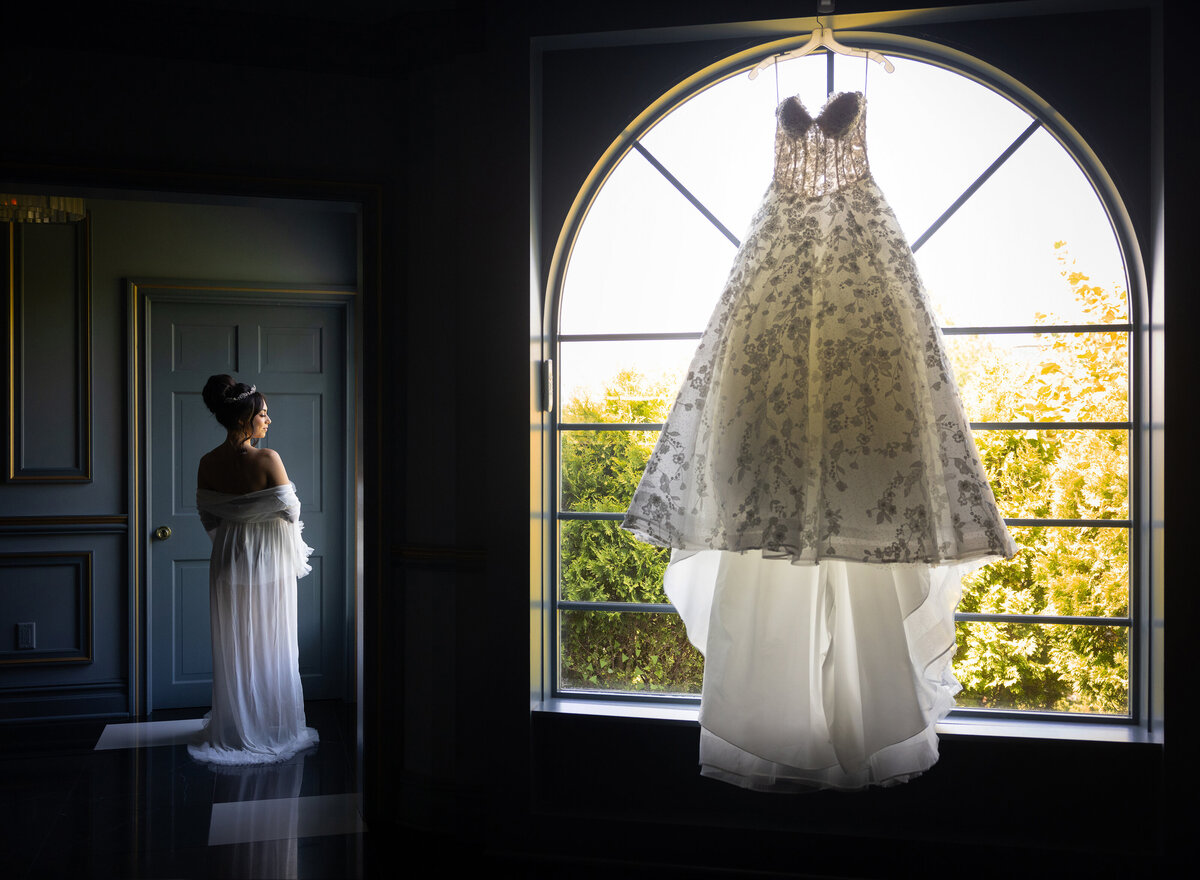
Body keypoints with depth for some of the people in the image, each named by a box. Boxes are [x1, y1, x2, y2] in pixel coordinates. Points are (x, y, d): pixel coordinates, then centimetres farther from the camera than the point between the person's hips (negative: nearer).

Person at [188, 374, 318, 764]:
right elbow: (291, 511, -14)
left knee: (232, 649, 13)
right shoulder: (267, 459, -19)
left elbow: (207, 518, 6)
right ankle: (274, 731, 15)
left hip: (227, 562, 5)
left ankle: (232, 730, 22)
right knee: (269, 648, 6)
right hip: (268, 562, -4)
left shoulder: (207, 464, -3)